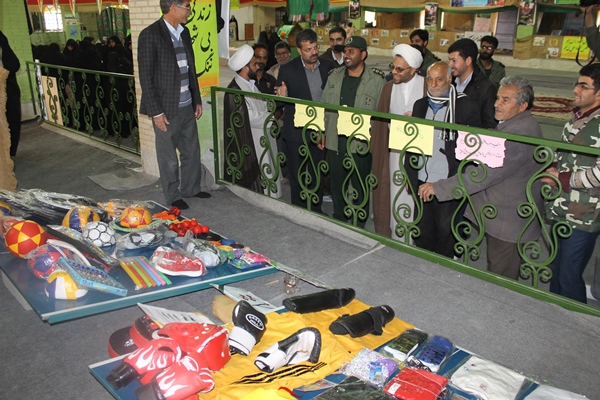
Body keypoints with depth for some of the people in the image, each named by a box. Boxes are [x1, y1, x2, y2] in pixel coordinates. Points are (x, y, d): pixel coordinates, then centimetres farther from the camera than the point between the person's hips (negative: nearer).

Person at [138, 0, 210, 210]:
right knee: (168, 156, 7)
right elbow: (146, 77, -13)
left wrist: (197, 100, 14)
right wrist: (156, 111, -15)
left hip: (187, 106, 7)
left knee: (192, 152, 16)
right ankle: (173, 196, 23)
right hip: (166, 108, -7)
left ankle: (191, 188, 33)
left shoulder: (184, 33, 9)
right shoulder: (150, 35, -13)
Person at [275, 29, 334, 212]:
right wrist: (282, 96, -27)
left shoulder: (328, 67, 0)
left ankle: (316, 208, 31)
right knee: (297, 173, 9)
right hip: (297, 130, -2)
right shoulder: (288, 70, -7)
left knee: (317, 173, 16)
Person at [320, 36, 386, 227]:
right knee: (337, 183, 16)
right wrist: (322, 133, 5)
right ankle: (338, 220, 36)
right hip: (335, 141, 4)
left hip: (361, 144, -4)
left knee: (360, 187, 11)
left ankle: (359, 225, 29)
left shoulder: (377, 80, -7)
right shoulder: (334, 76, 6)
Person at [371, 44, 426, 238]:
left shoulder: (427, 87, -6)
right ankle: (395, 236, 20)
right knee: (395, 195, 8)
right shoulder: (389, 87, 6)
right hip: (395, 149, 3)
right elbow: (381, 119, 9)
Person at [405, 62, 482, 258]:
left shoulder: (465, 105, -5)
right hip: (422, 179, 5)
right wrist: (409, 175, 13)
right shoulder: (420, 104, 11)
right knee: (422, 230, 14)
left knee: (445, 231, 8)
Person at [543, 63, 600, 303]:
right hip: (561, 211, 9)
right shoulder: (577, 119, 12)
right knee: (556, 270, 20)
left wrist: (563, 180, -15)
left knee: (569, 277, -1)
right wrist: (554, 170, 7)